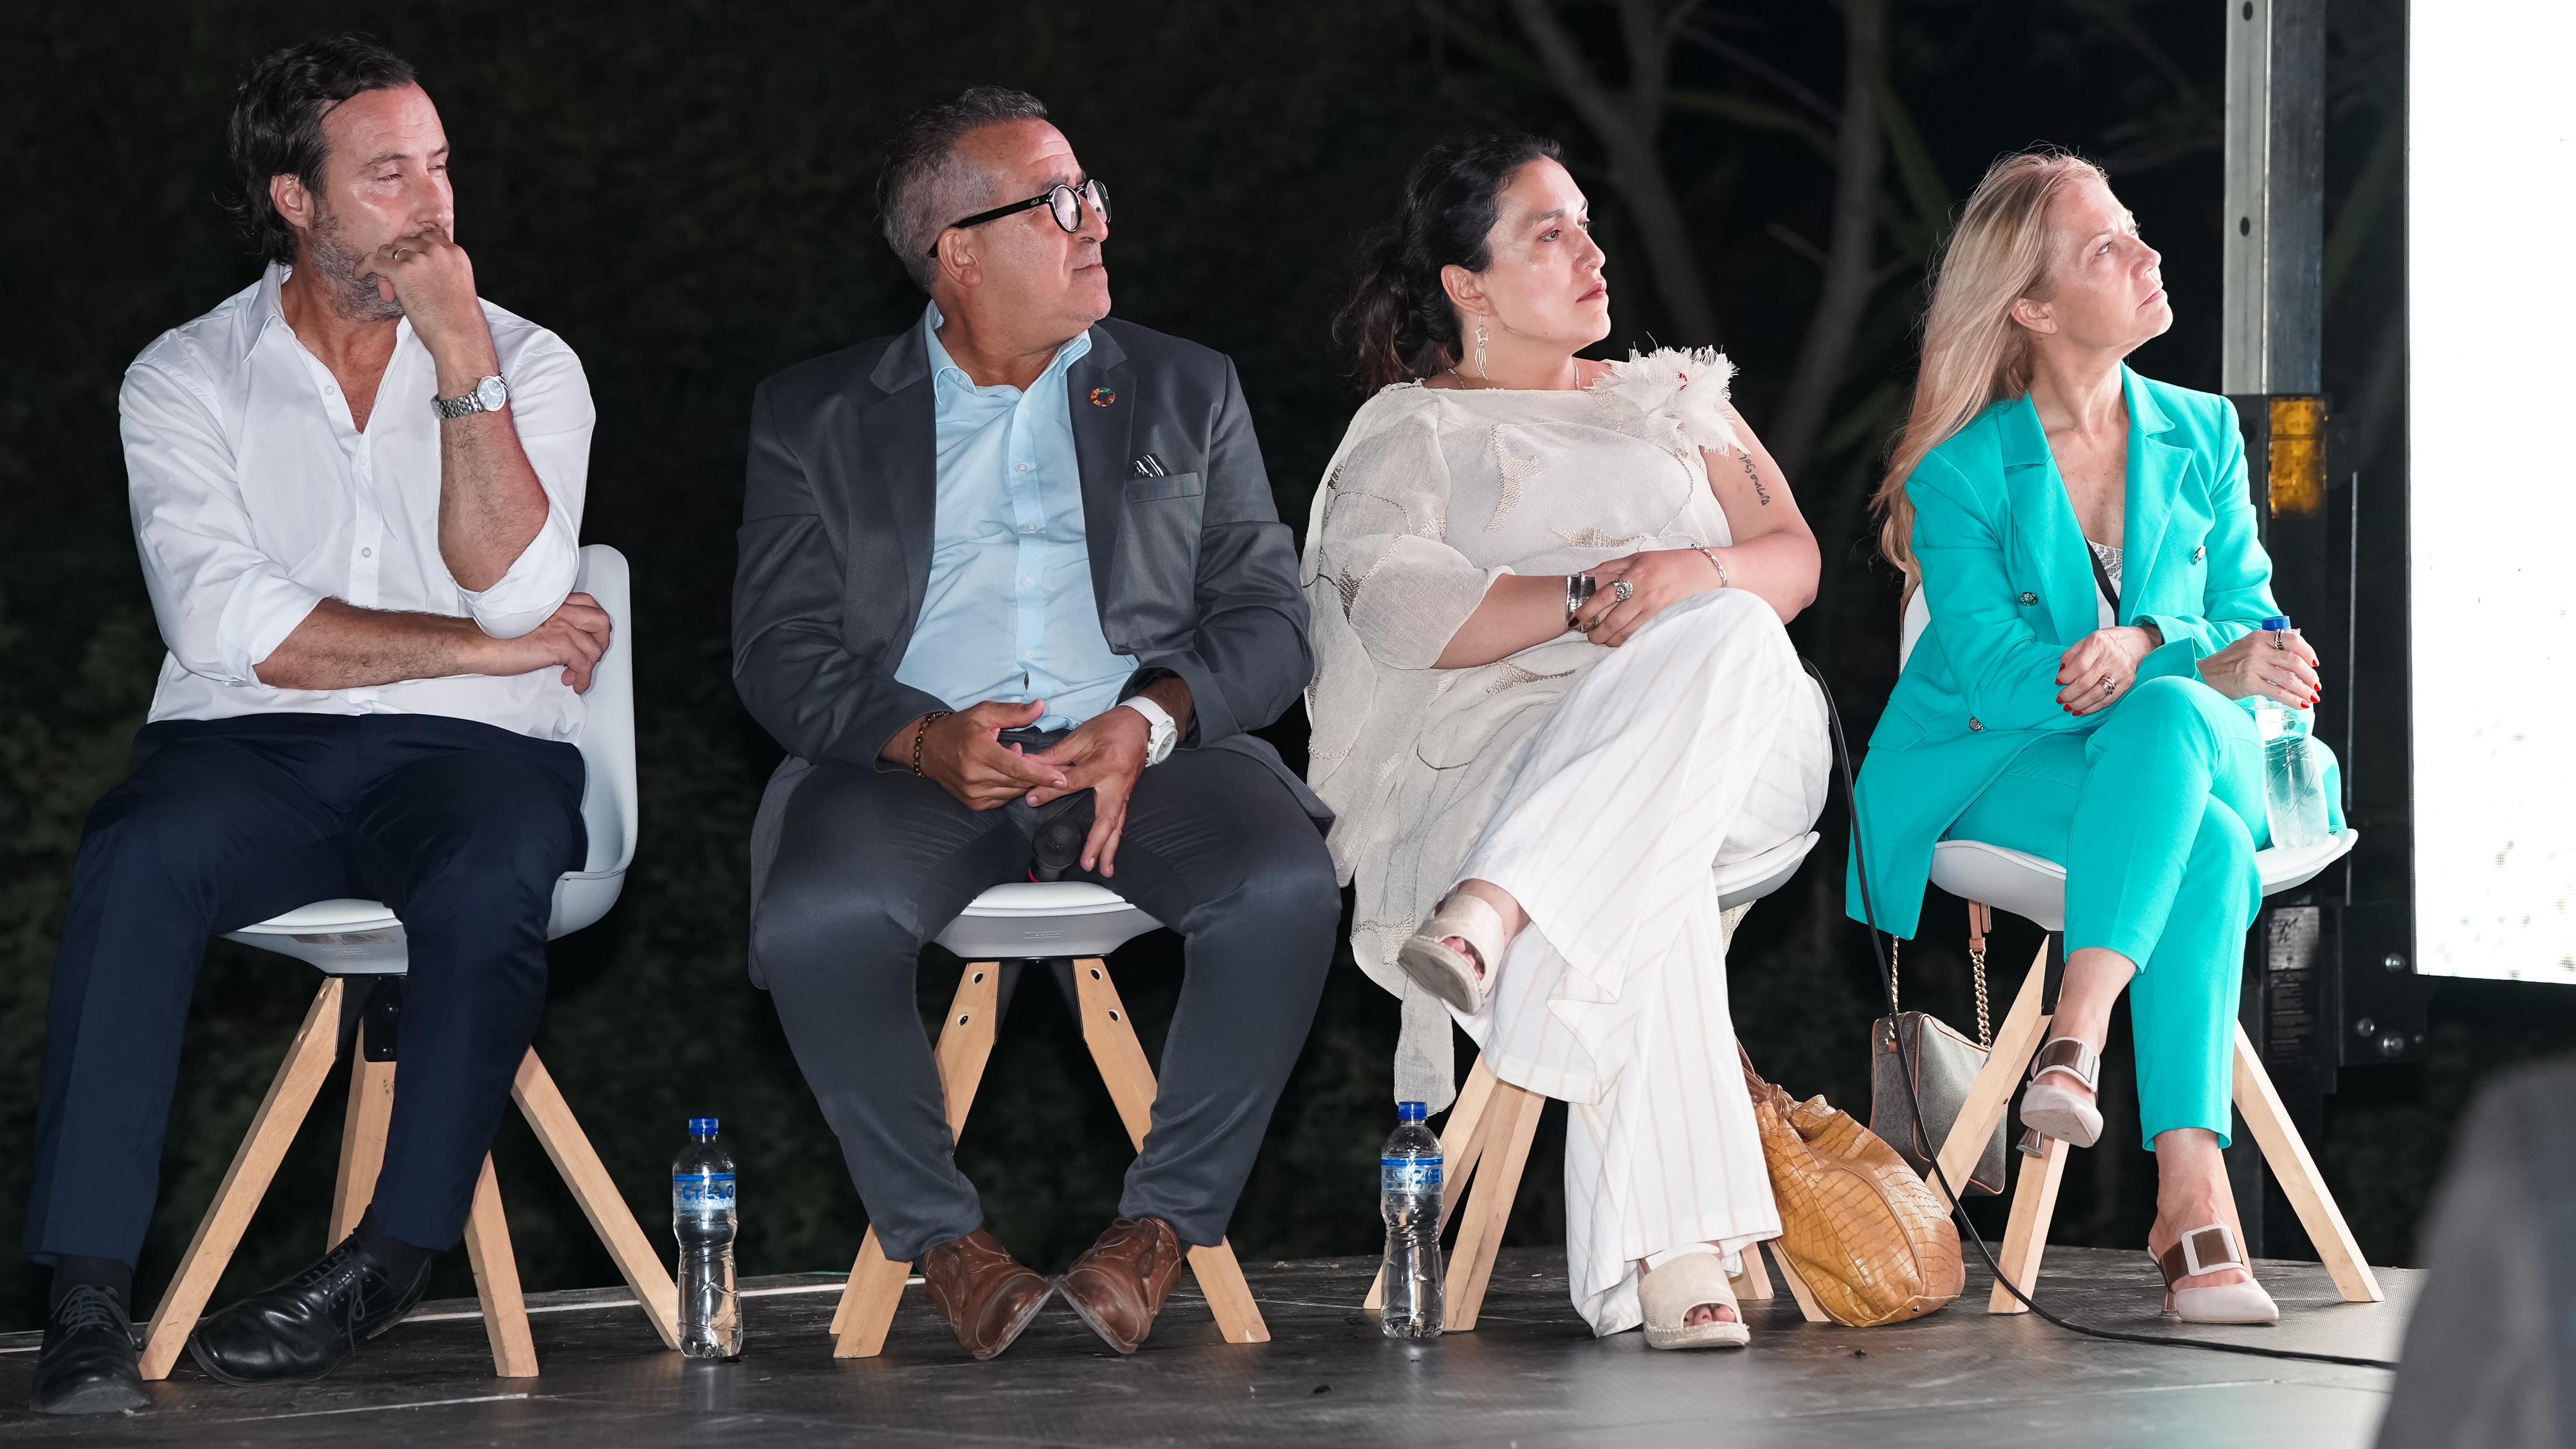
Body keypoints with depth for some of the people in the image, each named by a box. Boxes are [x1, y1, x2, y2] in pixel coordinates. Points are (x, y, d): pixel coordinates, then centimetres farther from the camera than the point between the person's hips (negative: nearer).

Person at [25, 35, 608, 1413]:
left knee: (490, 877, -35)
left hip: (465, 753, 0)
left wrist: (461, 364, -12)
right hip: (247, 750, 0)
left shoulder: (526, 364, 10)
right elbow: (223, 623, -8)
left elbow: (516, 589, -7)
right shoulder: (185, 379, 7)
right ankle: (88, 1285, -34)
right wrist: (486, 647, -7)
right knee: (138, 858, -33)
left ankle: (388, 1257, -25)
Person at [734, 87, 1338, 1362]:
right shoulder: (815, 418, 14)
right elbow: (780, 654, 4)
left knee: (1285, 892, -30)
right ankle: (940, 1236, -12)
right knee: (813, 920, -34)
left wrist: (1152, 719, -13)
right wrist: (922, 740, -18)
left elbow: (1267, 614, 9)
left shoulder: (1186, 393, 18)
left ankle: (1163, 1221, -11)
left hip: (1144, 748, 1)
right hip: (912, 760, -1)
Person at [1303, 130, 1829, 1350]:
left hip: (1730, 748, 3)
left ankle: (1488, 920, -54)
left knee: (1719, 639, -39)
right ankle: (1674, 1252, -54)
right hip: (1501, 737, -3)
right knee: (1641, 863, -42)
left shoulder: (1675, 397, 31)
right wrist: (1597, 595, -16)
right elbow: (1398, 608, -3)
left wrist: (1697, 578, -10)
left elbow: (1794, 558, 15)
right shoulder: (1405, 435, 19)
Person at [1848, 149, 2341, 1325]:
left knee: (2166, 717, -37)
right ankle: (2193, 1196, -45)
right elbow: (1993, 668, -14)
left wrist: (2145, 653, -20)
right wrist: (2211, 663, -26)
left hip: (2190, 748, 3)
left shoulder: (2201, 436, 8)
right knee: (2205, 854, -35)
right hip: (2000, 771, -3)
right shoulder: (1962, 471, -4)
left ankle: (2076, 1041, -45)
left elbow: (2249, 619, 5)